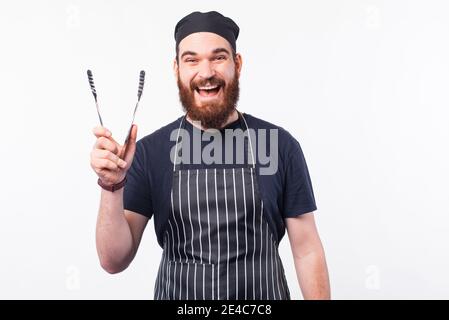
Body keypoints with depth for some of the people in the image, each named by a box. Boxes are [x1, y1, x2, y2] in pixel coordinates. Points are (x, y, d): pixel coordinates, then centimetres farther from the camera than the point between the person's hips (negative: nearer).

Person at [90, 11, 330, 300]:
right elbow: (115, 261, -9)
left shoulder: (280, 145, -9)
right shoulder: (148, 151, -7)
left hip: (263, 295, 0)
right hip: (176, 293, 1)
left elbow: (307, 250, -4)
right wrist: (112, 187, -23)